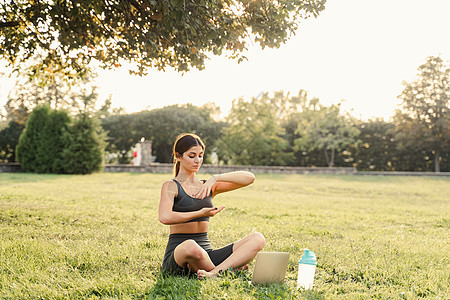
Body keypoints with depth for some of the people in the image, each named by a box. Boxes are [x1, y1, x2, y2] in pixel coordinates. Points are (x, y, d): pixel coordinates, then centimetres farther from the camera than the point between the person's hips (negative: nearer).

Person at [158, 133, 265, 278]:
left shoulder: (208, 186, 15)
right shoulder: (171, 186, 1)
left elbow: (249, 178, 3)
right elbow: (164, 217, -20)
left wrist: (216, 178, -10)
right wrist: (200, 213, -15)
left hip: (206, 253, 5)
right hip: (177, 254, -5)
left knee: (257, 238, -15)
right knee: (190, 246, -42)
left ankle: (214, 272, -33)